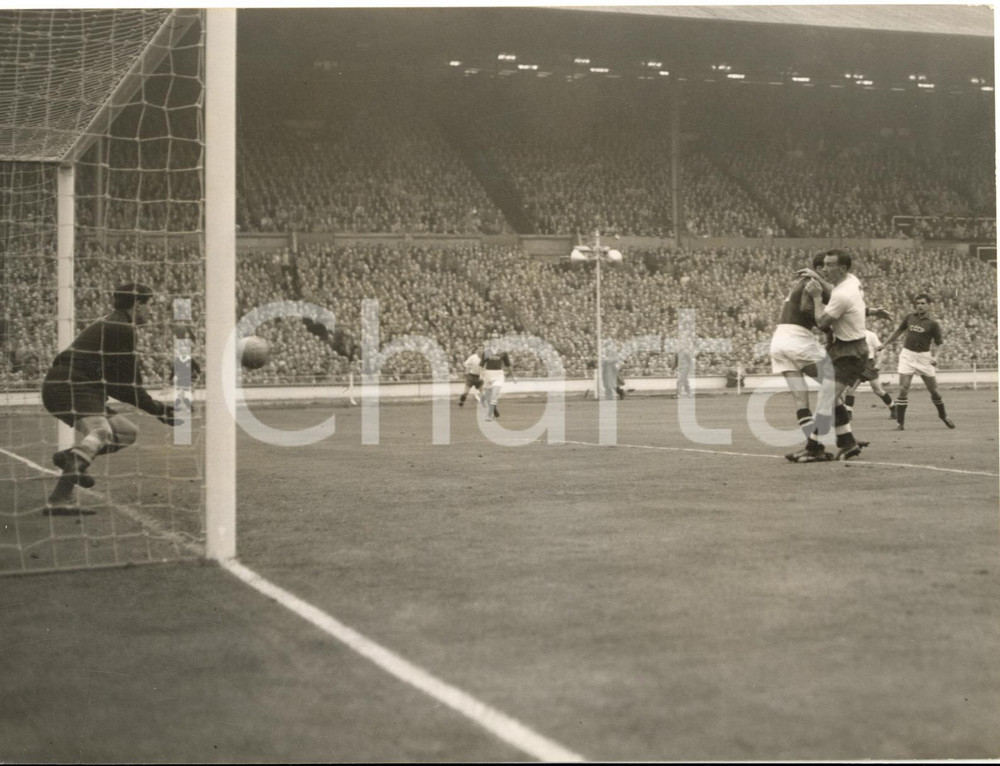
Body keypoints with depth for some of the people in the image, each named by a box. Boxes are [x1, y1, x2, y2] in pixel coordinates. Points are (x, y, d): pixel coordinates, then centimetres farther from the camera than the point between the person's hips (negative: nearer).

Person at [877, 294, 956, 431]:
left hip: (924, 357, -1)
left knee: (933, 389, 4)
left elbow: (938, 343, 2)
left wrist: (935, 356, -15)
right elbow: (899, 330, 17)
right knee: (904, 389, -10)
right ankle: (900, 422, -4)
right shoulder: (909, 317, 2)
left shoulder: (933, 323, -5)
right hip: (907, 355, 1)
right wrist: (885, 344, 19)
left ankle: (943, 415, 29)